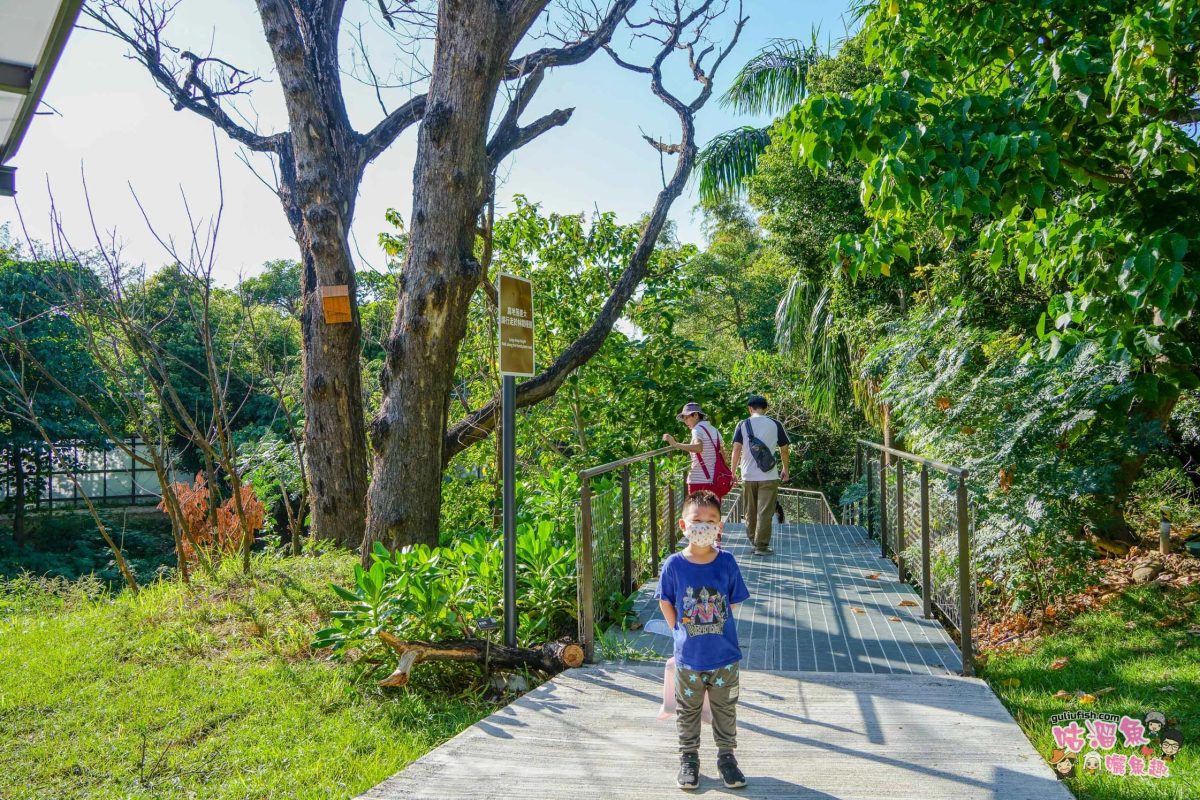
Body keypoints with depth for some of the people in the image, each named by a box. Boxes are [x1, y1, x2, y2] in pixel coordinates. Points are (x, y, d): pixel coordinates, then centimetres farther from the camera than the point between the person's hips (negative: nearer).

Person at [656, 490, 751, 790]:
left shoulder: (727, 563, -10)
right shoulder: (674, 565, -13)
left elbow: (733, 603, 3)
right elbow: (666, 603, 1)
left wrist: (715, 630, 4)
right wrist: (682, 632, -1)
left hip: (725, 655, 1)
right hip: (688, 656, -1)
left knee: (725, 709, 16)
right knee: (688, 710, 16)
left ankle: (726, 756, 34)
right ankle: (689, 758, 33)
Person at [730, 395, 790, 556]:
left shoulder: (743, 425, 0)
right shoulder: (775, 424, 1)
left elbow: (736, 449, -6)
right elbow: (784, 449, 5)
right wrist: (785, 469, 17)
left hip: (748, 476, 1)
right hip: (769, 476, -1)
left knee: (750, 511, 14)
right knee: (765, 512, 1)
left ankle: (753, 540, 24)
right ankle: (761, 546, 1)